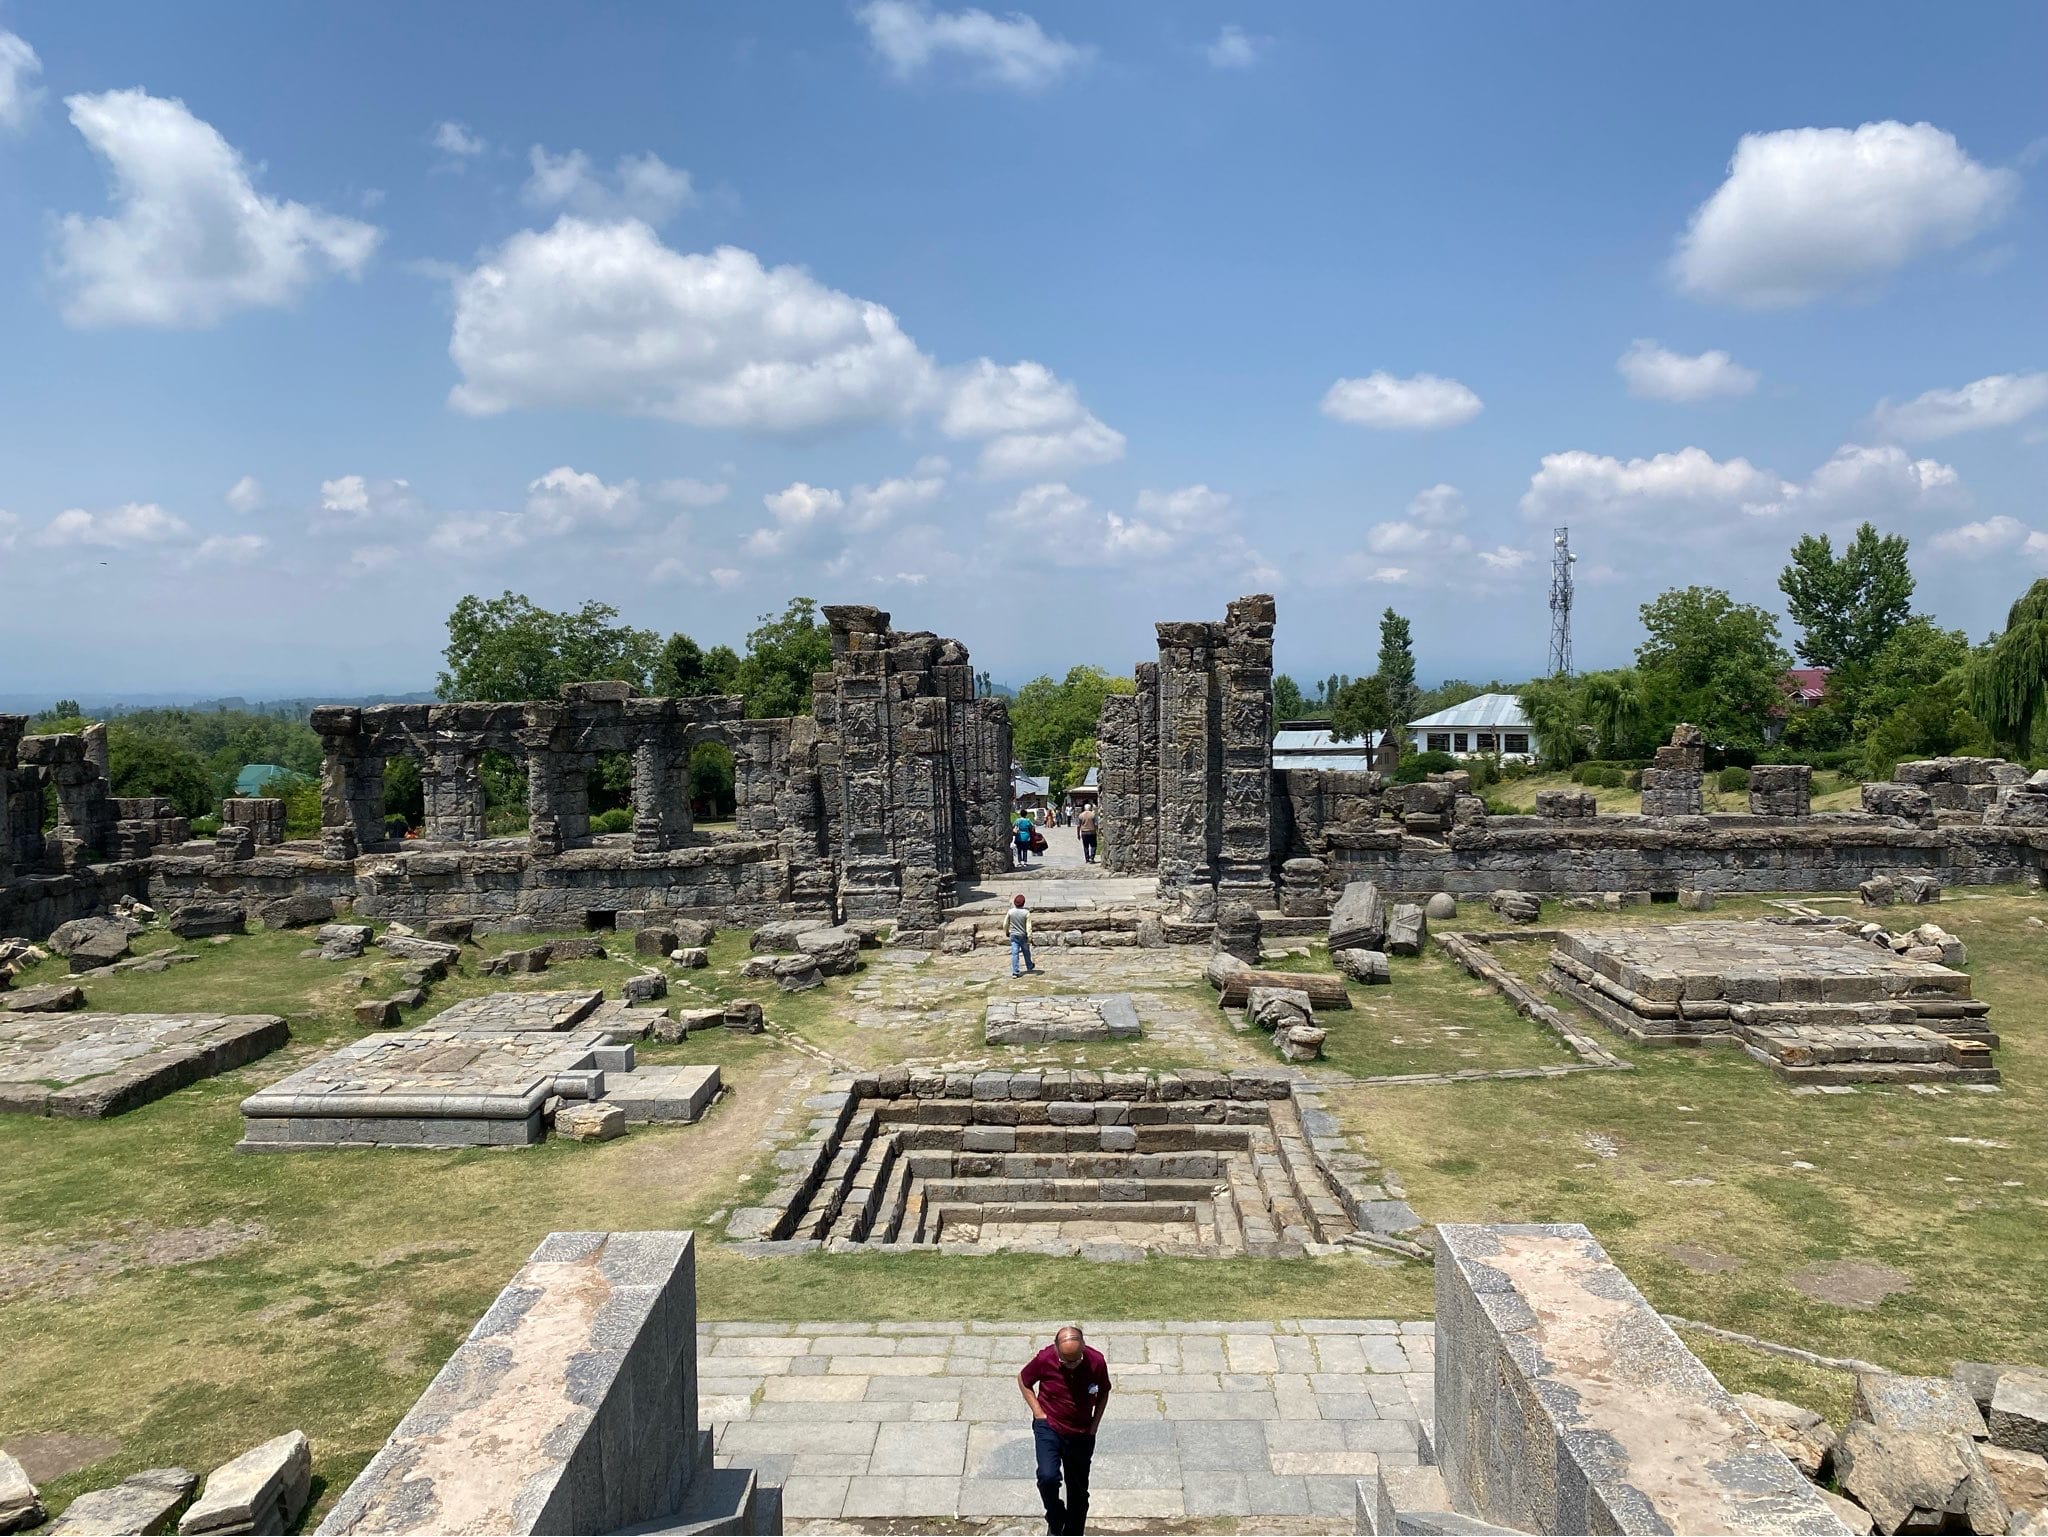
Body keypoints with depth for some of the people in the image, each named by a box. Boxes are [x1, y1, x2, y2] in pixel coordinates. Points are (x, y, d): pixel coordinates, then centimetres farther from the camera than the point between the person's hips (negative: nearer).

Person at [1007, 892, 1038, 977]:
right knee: (1026, 952, 19)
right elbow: (1028, 926, -14)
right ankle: (1029, 966, 41)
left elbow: (1005, 924, 3)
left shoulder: (1010, 912, -7)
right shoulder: (1026, 912, -13)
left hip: (1014, 935, 0)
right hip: (1023, 935, 0)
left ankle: (1014, 972, -8)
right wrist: (1029, 937, -11)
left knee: (1014, 953, -1)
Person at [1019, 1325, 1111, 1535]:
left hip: (1081, 1434, 2)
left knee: (1078, 1490, 12)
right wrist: (1038, 1411, -8)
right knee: (1048, 1476, -23)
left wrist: (1093, 1426, -2)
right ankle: (1055, 1518, 6)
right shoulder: (1045, 1359, -22)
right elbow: (1023, 1380, -1)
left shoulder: (1096, 1362, -19)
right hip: (1049, 1426, -2)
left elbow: (1104, 1393, 2)